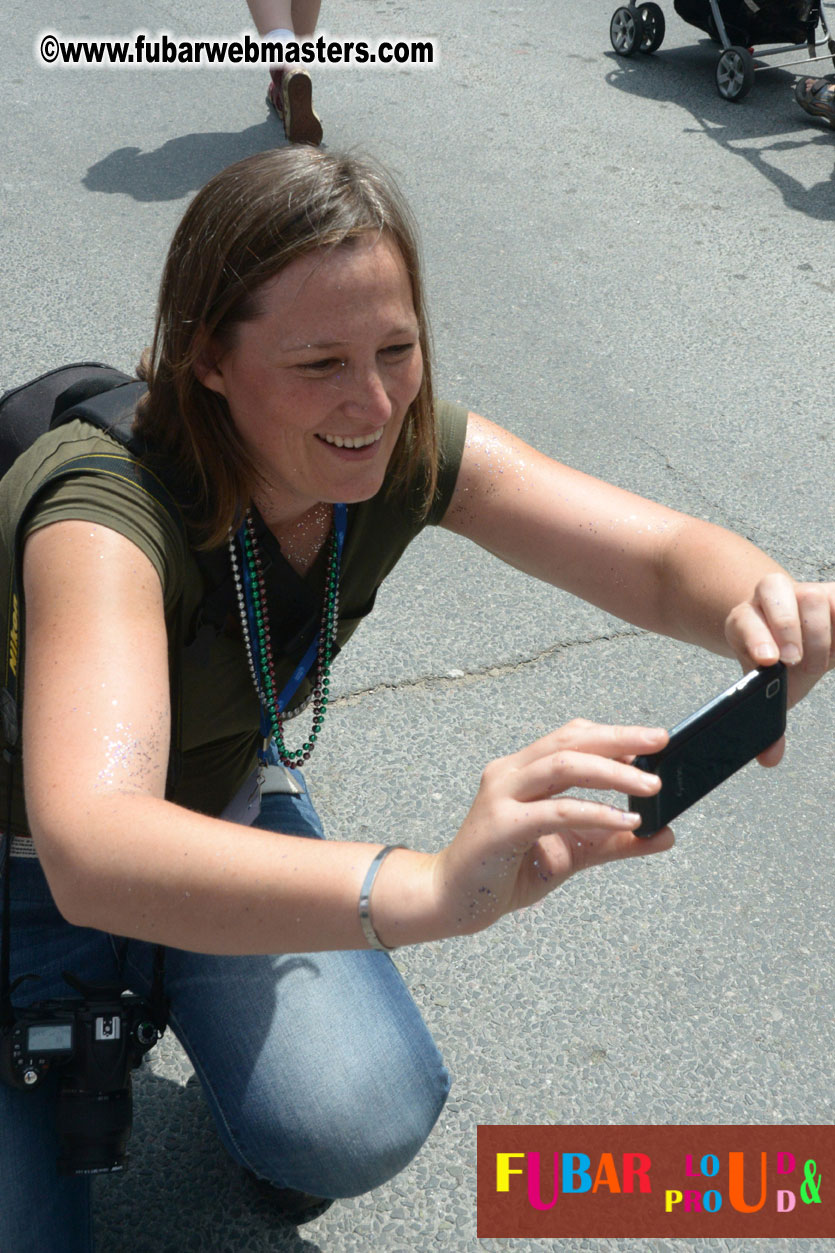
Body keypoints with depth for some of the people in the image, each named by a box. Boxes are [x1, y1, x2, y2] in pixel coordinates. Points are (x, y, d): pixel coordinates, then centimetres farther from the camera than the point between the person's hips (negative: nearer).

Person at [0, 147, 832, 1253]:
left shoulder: (413, 451, -19)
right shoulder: (107, 514, -37)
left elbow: (665, 556, -21)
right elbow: (93, 853, -52)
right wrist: (428, 887, -67)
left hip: (224, 802, 4)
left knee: (364, 1128, -16)